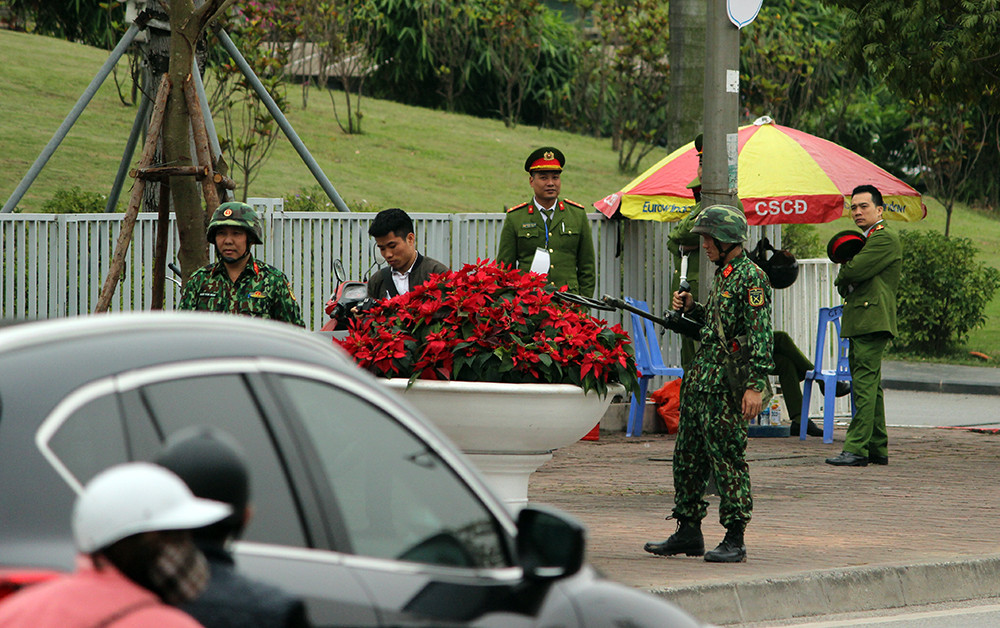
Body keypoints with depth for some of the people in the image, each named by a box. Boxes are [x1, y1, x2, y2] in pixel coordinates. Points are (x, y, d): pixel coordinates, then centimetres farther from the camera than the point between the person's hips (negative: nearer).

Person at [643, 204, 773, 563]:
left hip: (726, 386, -10)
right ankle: (688, 533, 20)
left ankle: (735, 540, -1)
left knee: (727, 460, -6)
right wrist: (691, 308, 11)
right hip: (699, 381, 10)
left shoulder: (750, 277, -12)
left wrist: (756, 385, -23)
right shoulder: (722, 274, 16)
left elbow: (760, 334, -18)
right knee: (688, 458, 12)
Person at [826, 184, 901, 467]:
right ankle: (877, 448, 17)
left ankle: (856, 449, -18)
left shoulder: (885, 238, -9)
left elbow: (854, 271, -19)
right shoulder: (863, 238, 24)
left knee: (864, 385, -13)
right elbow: (844, 283, 23)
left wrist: (843, 272, 3)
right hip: (858, 323, 11)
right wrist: (845, 281, 0)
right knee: (869, 387, 12)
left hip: (872, 323, -11)